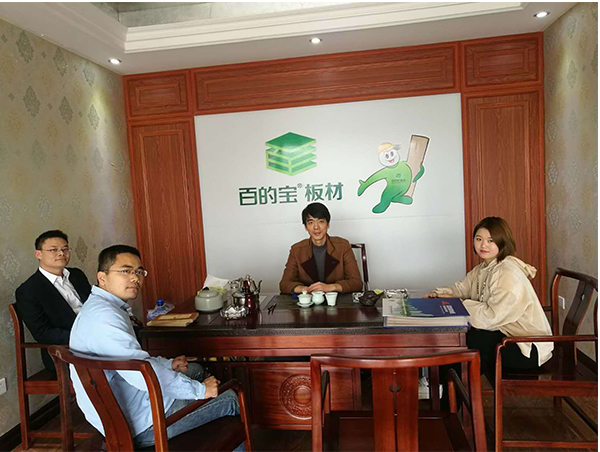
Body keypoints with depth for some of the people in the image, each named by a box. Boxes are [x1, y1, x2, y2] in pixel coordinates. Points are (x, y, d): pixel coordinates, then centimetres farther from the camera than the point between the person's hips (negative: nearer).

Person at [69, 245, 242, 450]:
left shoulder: (96, 308, 9)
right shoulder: (103, 315, -26)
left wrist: (168, 364, 11)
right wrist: (199, 389, -23)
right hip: (140, 427, -11)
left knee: (196, 370, 24)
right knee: (230, 399, -2)